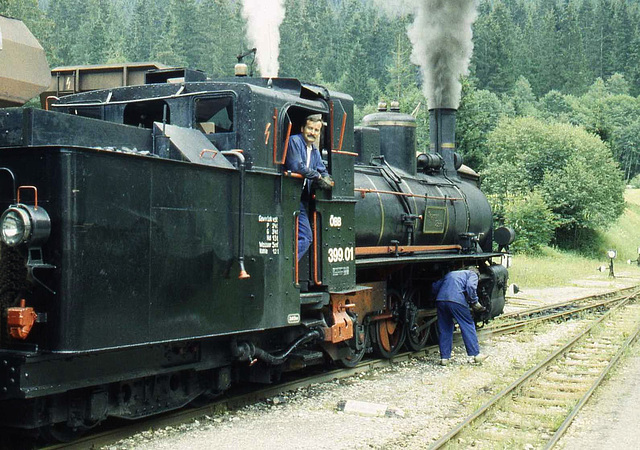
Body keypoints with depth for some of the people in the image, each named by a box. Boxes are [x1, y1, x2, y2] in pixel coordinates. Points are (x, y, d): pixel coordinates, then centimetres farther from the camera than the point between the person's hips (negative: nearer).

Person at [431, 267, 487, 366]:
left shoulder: (450, 274, 36)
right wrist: (474, 303, 4)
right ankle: (475, 354, 8)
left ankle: (444, 358, 14)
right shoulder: (473, 274, 19)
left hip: (440, 300, 5)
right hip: (456, 300, -5)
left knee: (444, 329, 14)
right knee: (468, 326, 7)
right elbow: (470, 287, -3)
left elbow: (435, 286, 28)